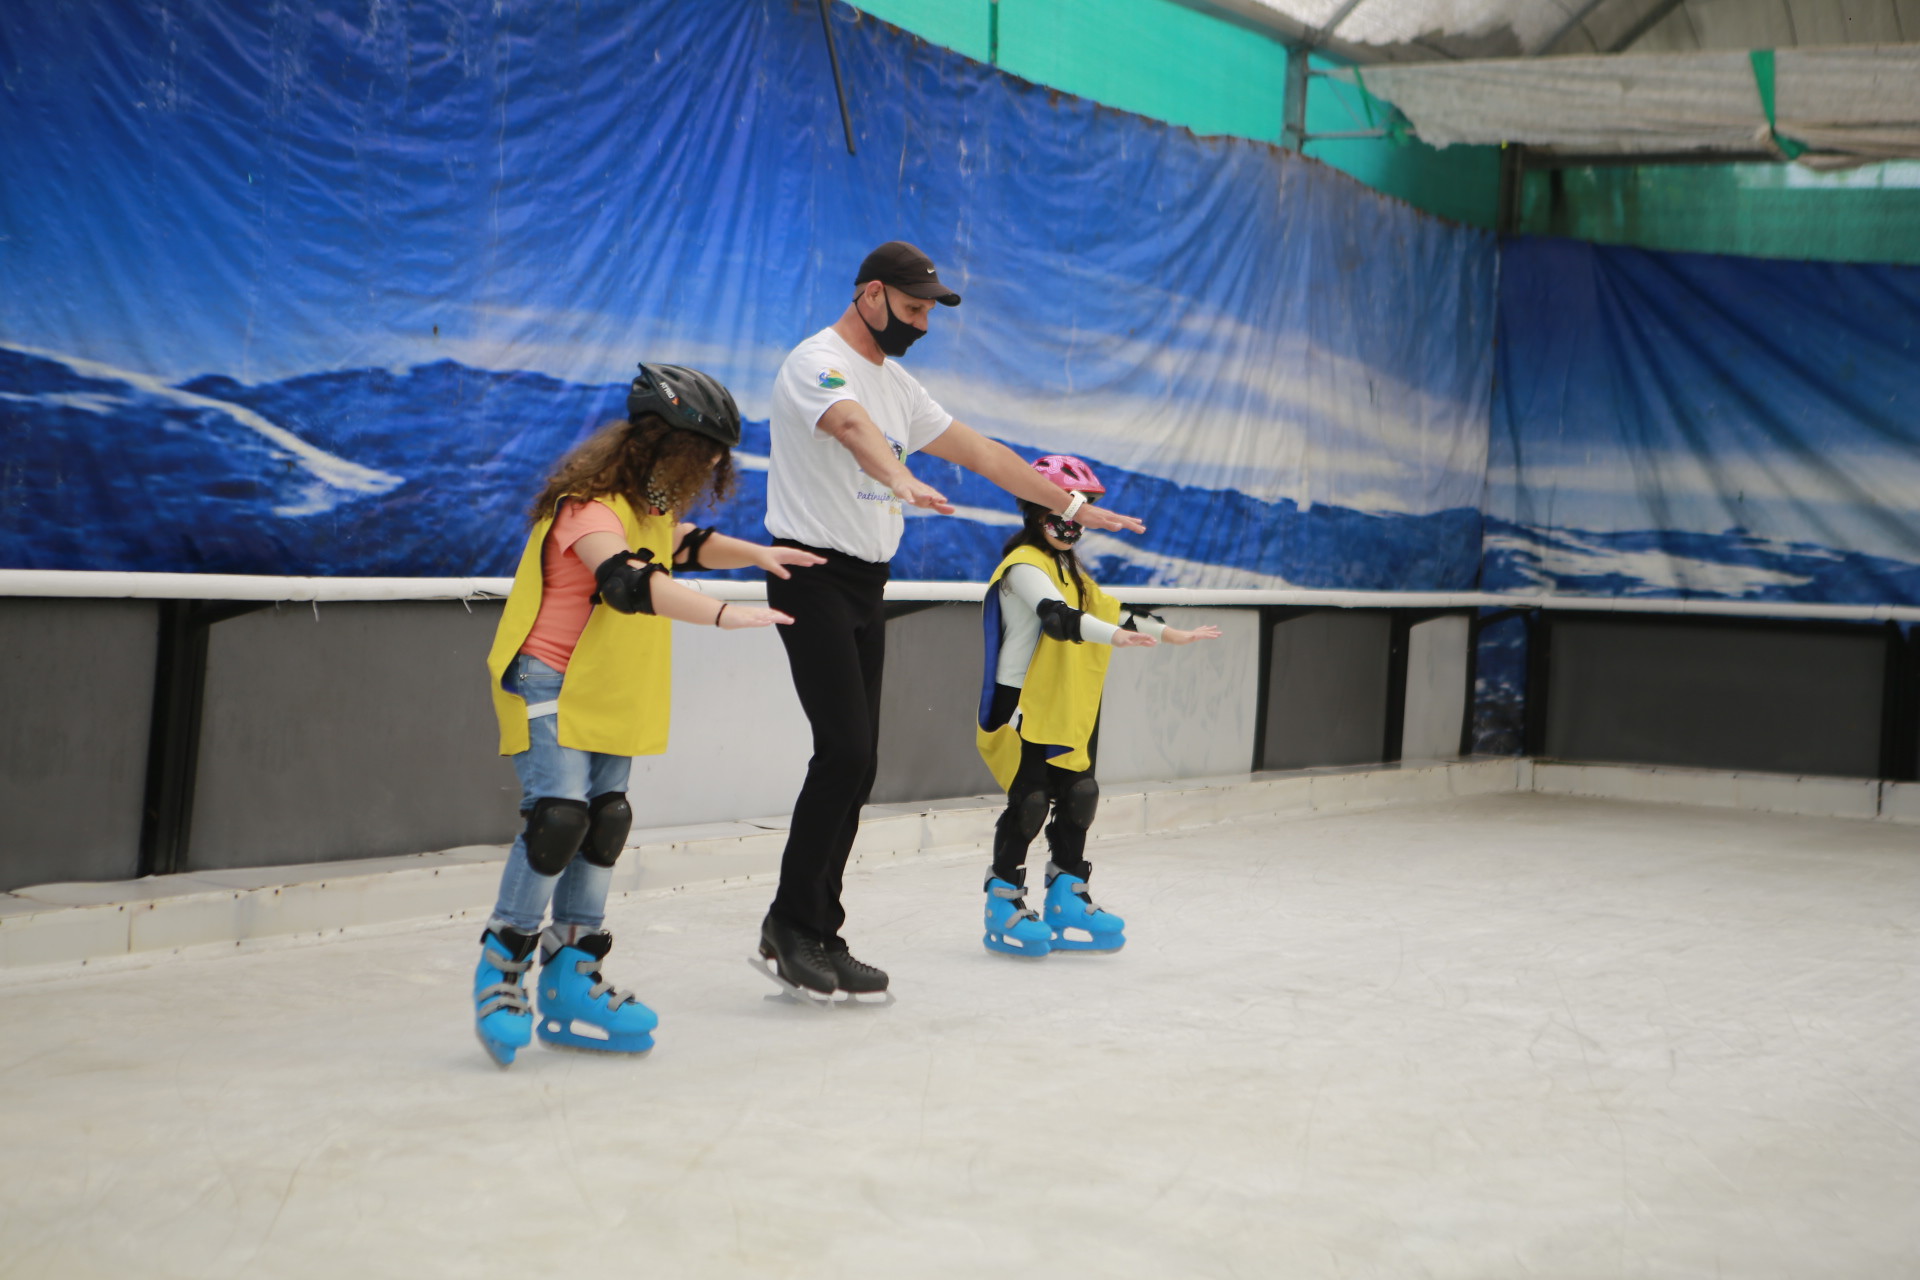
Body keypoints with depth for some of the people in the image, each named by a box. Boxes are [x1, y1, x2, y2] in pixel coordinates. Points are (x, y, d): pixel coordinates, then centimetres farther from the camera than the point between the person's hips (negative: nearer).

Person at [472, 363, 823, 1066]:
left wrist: (754, 554, 10)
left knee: (603, 826, 7)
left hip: (611, 693, 9)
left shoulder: (649, 506, 9)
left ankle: (572, 987, 14)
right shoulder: (590, 508, -22)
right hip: (549, 685, -9)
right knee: (558, 816, -20)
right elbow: (630, 582, -39)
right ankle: (500, 975, -6)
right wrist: (725, 613, -49)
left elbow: (686, 544, 28)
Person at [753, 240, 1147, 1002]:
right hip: (813, 575, -8)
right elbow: (854, 426, -33)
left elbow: (977, 452, 20)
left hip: (867, 587, 9)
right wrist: (901, 481, -53)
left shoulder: (897, 384, 17)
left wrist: (1072, 506, 18)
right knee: (845, 750, -16)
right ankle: (788, 927, -6)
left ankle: (819, 937, 8)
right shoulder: (817, 363, -11)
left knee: (856, 762, 4)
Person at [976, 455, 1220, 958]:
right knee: (1030, 800, -9)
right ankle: (1004, 904, 1)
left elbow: (1112, 612, 28)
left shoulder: (1070, 572, 20)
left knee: (1077, 795, 8)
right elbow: (1057, 616, -29)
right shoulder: (1025, 566, -12)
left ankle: (1066, 899, 19)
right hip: (1021, 707, -9)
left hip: (1063, 711, 9)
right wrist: (1115, 636, -42)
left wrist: (1173, 635, 28)